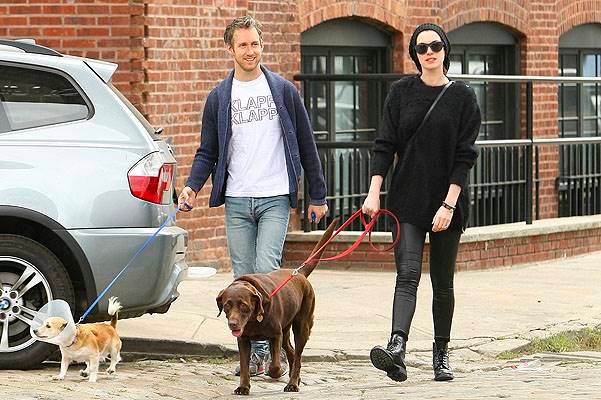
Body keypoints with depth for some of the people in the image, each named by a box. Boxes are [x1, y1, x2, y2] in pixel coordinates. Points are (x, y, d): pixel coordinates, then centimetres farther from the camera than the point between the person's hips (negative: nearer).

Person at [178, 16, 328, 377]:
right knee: (243, 277, 3)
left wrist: (318, 195, 6)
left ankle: (266, 345, -6)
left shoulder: (283, 90, 5)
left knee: (267, 269, -15)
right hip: (237, 201, 3)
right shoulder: (219, 97, 9)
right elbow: (208, 151, 11)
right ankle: (253, 351, 10)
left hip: (275, 198, -3)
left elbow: (306, 145, 8)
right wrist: (193, 186, -7)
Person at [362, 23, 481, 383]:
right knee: (408, 274, -15)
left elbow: (464, 156, -5)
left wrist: (449, 204, -13)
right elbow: (385, 145, 2)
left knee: (443, 282, 8)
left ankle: (442, 354, 22)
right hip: (407, 200, 0)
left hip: (447, 202, 0)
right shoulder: (402, 92, 4)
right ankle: (397, 348, -31)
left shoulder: (463, 97, 0)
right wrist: (374, 192, -8)